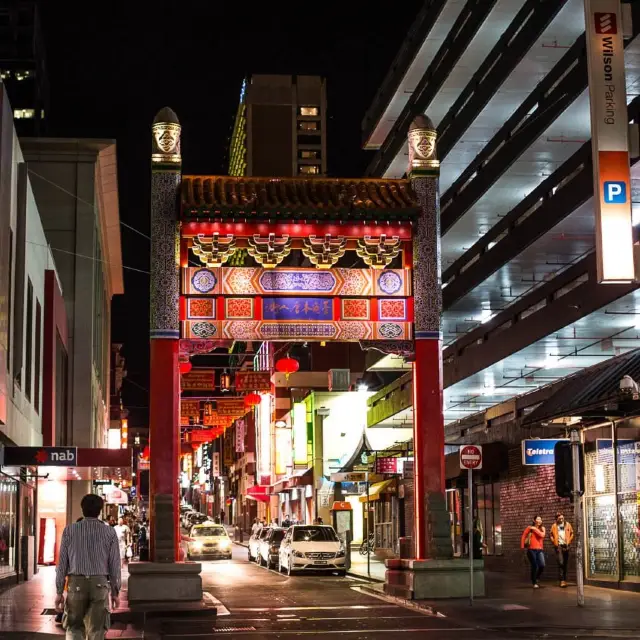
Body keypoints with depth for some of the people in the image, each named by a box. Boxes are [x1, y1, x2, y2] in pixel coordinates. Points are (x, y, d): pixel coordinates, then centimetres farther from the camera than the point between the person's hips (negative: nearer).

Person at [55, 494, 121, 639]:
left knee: (74, 628, 13)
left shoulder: (70, 530, 1)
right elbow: (115, 564, 1)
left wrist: (59, 591, 5)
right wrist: (115, 592, 9)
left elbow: (62, 562, 1)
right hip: (100, 584, 0)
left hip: (76, 583, 0)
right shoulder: (110, 532, 1)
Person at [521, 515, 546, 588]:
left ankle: (537, 578, 17)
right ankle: (534, 583, 11)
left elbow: (542, 535, -11)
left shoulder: (542, 529, 10)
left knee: (542, 565, -13)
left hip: (540, 550, 2)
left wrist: (535, 529, -7)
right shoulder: (529, 528, 3)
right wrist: (522, 547, -1)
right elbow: (523, 536, 4)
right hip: (531, 550, -2)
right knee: (534, 566, -5)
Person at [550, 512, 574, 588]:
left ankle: (564, 579, 20)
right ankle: (562, 580, -18)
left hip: (565, 546, 3)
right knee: (560, 563, -15)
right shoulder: (554, 526, 4)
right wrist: (554, 542, -3)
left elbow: (572, 533, 12)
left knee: (565, 564, 8)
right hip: (558, 546, -3)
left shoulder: (567, 525, 8)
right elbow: (551, 535, 8)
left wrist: (569, 541, 3)